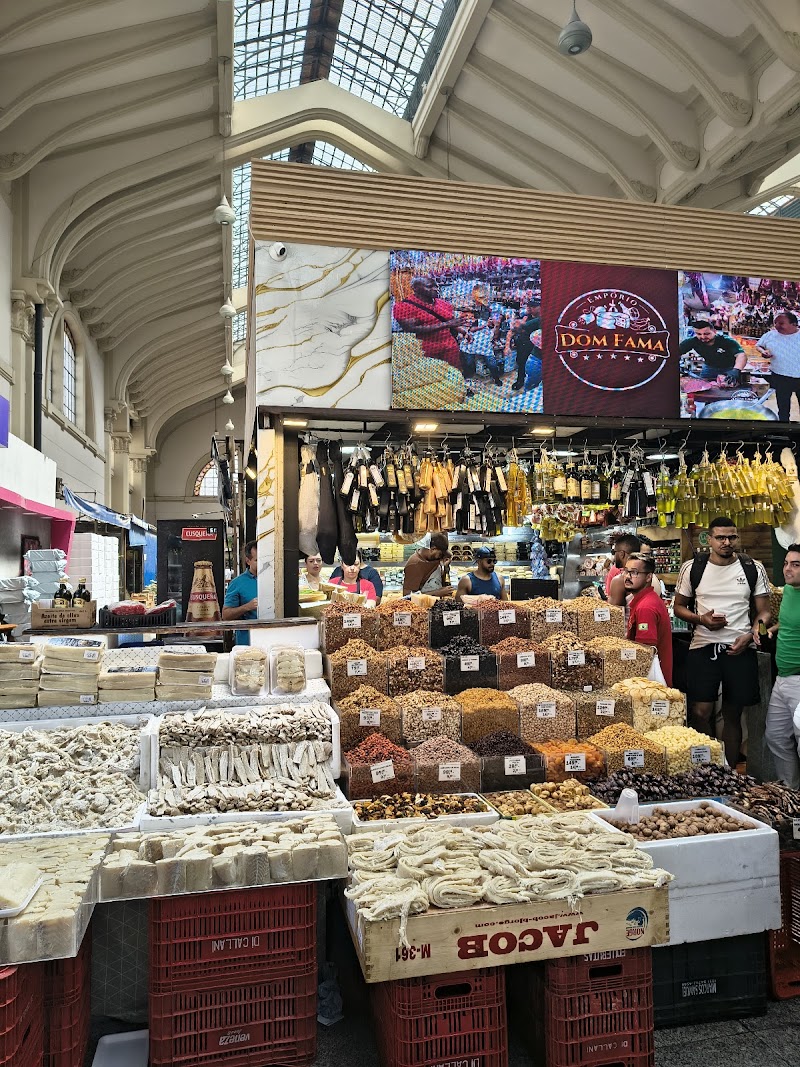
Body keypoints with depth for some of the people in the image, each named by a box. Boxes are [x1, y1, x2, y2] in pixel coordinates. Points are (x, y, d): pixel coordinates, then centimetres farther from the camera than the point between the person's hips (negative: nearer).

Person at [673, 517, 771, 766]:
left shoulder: (754, 569, 4)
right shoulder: (692, 568, 2)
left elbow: (764, 611, 7)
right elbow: (678, 606, 10)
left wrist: (750, 636, -10)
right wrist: (701, 619, -9)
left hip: (740, 650, 1)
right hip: (702, 648, -1)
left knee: (733, 715, 8)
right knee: (700, 712, -5)